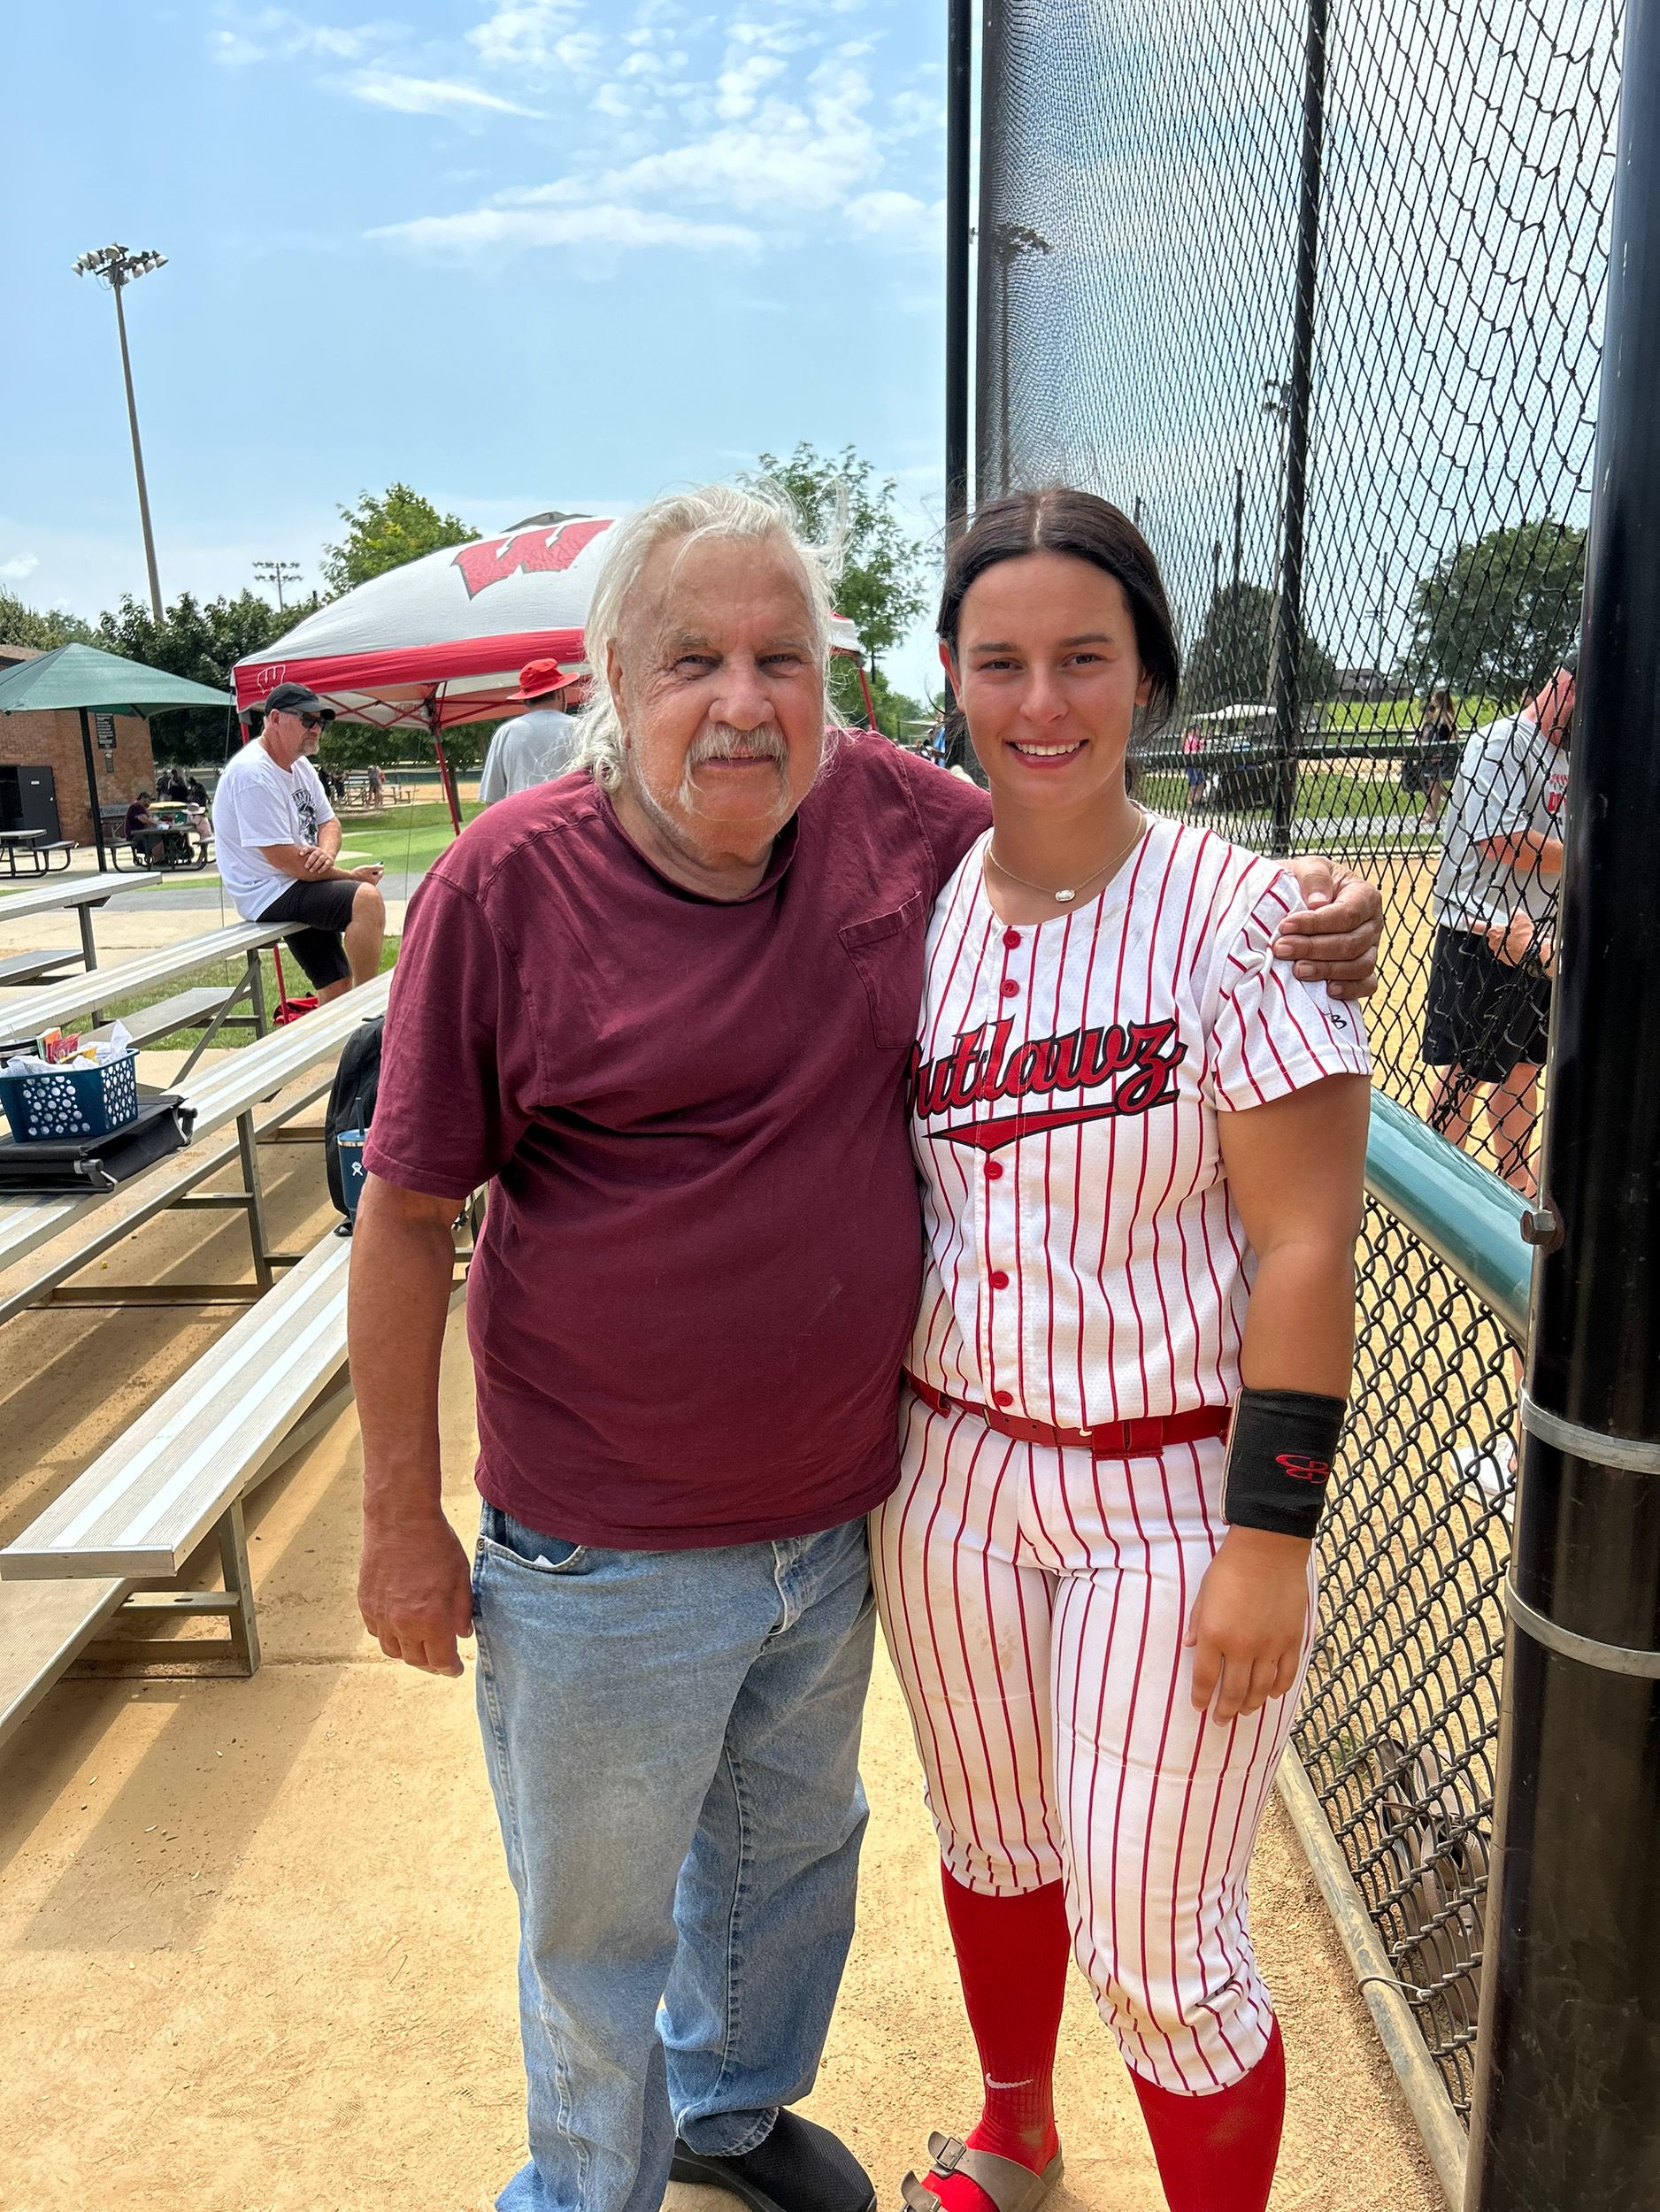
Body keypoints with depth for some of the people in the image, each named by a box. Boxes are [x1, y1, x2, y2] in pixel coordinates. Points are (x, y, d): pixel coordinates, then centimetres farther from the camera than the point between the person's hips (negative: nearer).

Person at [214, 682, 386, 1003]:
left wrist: (326, 852, -12)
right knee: (366, 898, -29)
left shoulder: (301, 766, 12)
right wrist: (351, 876, -15)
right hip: (269, 893, -10)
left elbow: (329, 821, 14)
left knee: (336, 988, 12)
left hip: (304, 888, 10)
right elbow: (284, 860, -23)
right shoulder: (252, 774, -19)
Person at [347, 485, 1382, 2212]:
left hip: (837, 1517, 5)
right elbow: (405, 1215, -12)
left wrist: (1306, 928, -8)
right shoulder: (506, 884, -18)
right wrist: (402, 1520, -7)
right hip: (601, 1559, -4)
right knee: (599, 1921, 19)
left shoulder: (882, 806, -7)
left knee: (794, 1844, 29)